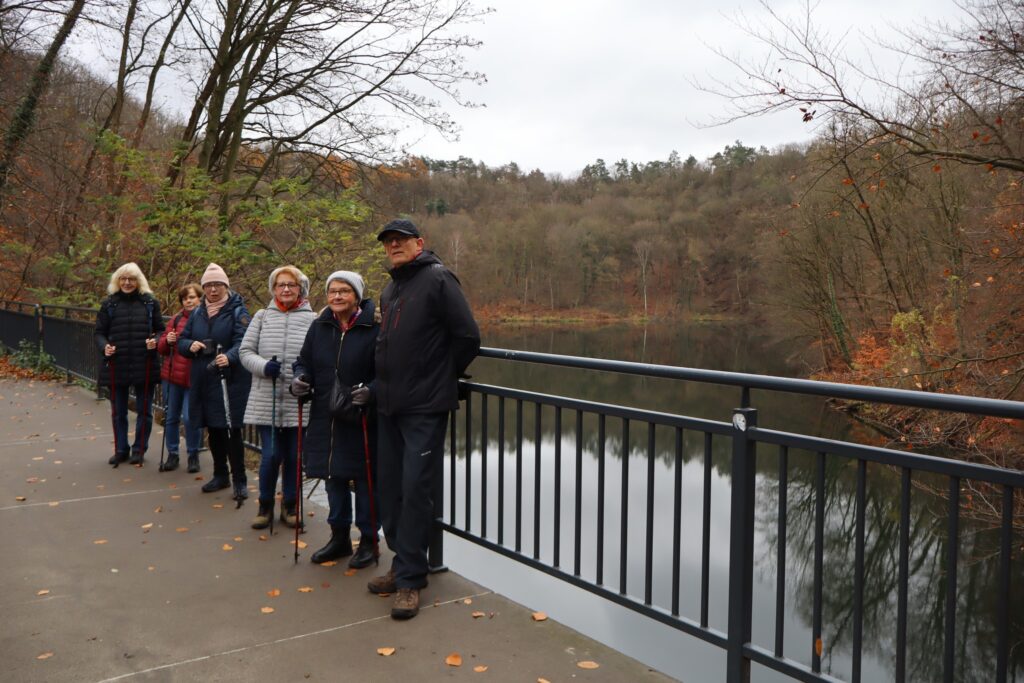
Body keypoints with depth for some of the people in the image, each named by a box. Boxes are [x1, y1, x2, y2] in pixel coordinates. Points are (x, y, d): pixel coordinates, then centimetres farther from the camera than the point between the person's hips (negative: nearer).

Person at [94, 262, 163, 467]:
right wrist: (104, 347, -14)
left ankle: (139, 450, 22)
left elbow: (160, 330, 7)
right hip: (117, 366, 1)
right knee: (118, 411, 12)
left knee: (144, 410, 8)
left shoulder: (150, 302, 2)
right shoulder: (109, 303, 3)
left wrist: (156, 341, -14)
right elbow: (99, 332, 6)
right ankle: (120, 449, 26)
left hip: (145, 365, -1)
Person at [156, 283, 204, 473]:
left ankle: (193, 456, 14)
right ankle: (172, 455, 25)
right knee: (170, 417, 11)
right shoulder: (176, 319, 9)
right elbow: (162, 348, 12)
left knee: (190, 418, -5)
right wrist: (167, 340, -8)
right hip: (172, 375, 5)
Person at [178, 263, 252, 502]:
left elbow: (243, 342, -18)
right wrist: (190, 345, -8)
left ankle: (239, 481, 6)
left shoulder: (237, 311, -6)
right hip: (203, 381, 6)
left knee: (232, 429, -4)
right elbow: (182, 341, 16)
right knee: (213, 429, 14)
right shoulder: (197, 314, 13)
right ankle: (220, 475, 29)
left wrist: (229, 357, -38)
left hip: (231, 382, -6)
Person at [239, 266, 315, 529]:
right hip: (267, 401, 1)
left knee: (293, 456, 9)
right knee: (270, 456, -1)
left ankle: (289, 505, 27)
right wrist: (263, 366, -12)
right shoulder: (262, 317, 6)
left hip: (298, 402, 0)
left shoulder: (311, 319, 0)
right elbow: (245, 351, 6)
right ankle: (265, 506, 21)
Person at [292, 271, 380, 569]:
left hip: (362, 420, -5)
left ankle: (369, 541, 22)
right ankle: (340, 537, 33)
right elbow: (304, 361, 15)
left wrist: (371, 390, -28)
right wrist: (300, 378, -6)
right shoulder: (319, 327, 6)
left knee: (365, 480, 5)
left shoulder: (374, 329, -11)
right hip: (326, 418, 6)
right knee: (333, 477, 16)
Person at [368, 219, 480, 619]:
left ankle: (410, 579, 5)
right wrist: (387, 383, 17)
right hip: (389, 406, 8)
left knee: (415, 490, -5)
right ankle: (403, 564, 26)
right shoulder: (389, 290, 17)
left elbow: (468, 337, -13)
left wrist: (445, 376, -2)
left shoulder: (437, 279, -9)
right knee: (390, 488, 12)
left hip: (425, 408, -8)